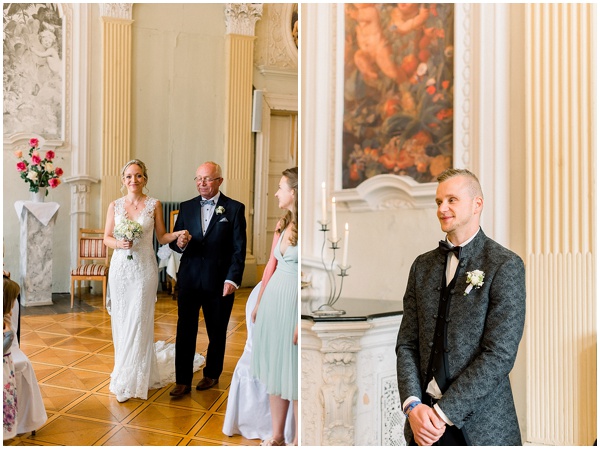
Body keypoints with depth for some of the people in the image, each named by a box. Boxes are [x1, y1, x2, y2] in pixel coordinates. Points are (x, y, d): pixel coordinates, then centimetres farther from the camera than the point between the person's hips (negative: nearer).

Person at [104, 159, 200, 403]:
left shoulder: (154, 205, 0)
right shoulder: (114, 206, 4)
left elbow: (161, 237, 4)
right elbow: (107, 238, 8)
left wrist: (177, 234, -15)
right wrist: (119, 243, -13)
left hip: (144, 269, -2)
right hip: (120, 267, 2)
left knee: (139, 322, -2)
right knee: (121, 321, 7)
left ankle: (131, 380, 11)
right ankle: (125, 371, 27)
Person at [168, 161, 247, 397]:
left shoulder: (235, 208, -4)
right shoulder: (186, 207, 6)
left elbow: (239, 249, -7)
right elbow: (174, 241, 7)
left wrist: (232, 279, -14)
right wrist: (179, 243, -16)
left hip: (219, 282, -2)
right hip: (189, 279, 2)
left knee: (217, 333, 14)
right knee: (185, 331, 3)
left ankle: (212, 374, 33)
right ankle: (183, 380, 14)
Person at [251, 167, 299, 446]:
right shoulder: (283, 224, 9)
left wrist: (301, 322, -19)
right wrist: (259, 302, 17)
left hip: (293, 300, -8)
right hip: (273, 297, 8)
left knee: (293, 371, 3)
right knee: (274, 369, 14)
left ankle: (297, 441, 20)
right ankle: (276, 436, 27)